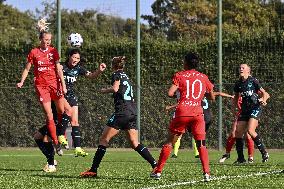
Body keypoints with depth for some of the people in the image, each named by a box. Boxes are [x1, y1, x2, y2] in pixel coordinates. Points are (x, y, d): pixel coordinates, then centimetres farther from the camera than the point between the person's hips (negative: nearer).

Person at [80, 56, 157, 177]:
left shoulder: (116, 75, 1)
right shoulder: (126, 77, 23)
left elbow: (115, 88, -16)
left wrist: (104, 91, 1)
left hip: (121, 112, -7)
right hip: (132, 112, 7)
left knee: (104, 139, -2)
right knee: (135, 143, 7)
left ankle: (93, 170, -5)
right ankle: (155, 165, -6)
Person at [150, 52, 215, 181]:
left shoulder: (179, 75, 5)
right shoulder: (203, 77, 13)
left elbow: (170, 93, -7)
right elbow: (212, 97, 20)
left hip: (182, 112, -1)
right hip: (198, 113, 1)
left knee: (170, 142, 10)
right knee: (201, 144, 2)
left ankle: (158, 171, 13)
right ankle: (206, 173, -12)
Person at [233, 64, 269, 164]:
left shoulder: (253, 81, -6)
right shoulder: (238, 83, 9)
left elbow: (264, 93, -1)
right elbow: (236, 96, 24)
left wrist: (263, 100, -19)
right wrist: (234, 108, 16)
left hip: (255, 108, -6)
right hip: (244, 109, 6)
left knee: (250, 130, -23)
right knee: (238, 132, 0)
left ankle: (264, 152, -10)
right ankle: (241, 158, 11)